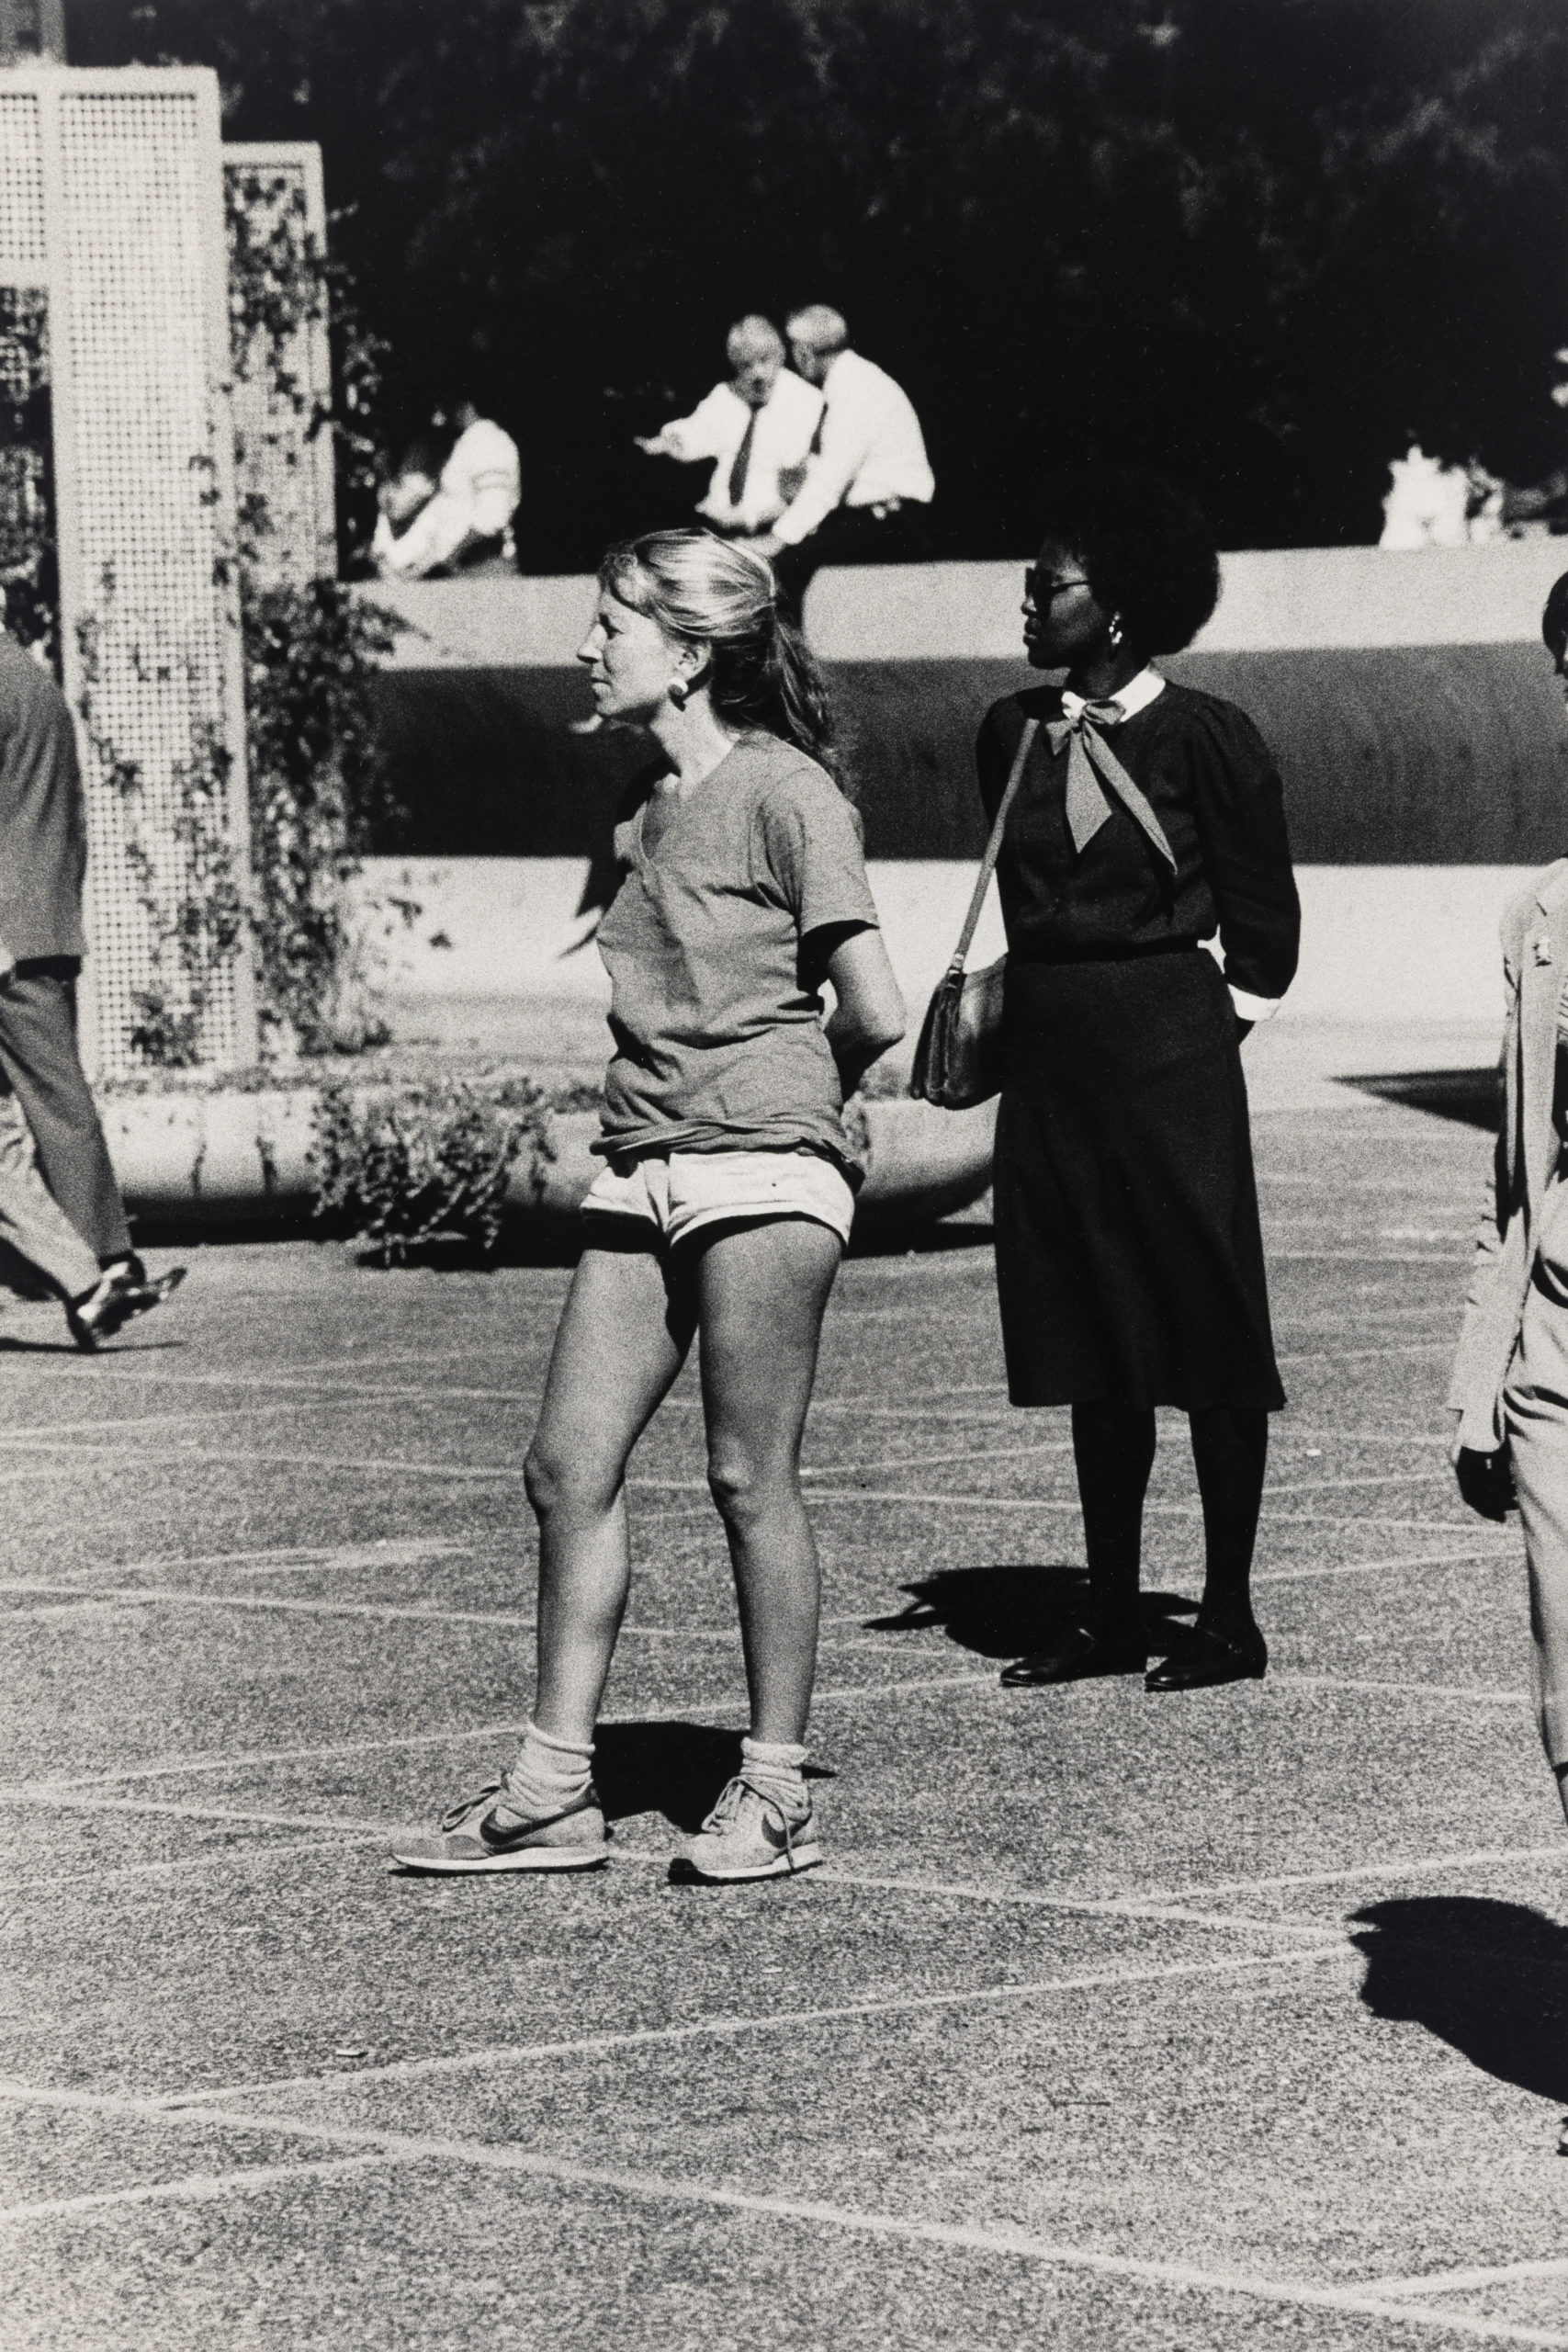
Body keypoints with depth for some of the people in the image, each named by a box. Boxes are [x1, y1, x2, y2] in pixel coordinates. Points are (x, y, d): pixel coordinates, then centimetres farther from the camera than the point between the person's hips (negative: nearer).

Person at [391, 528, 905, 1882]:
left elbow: (875, 1015, -9)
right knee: (571, 1465, 2)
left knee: (751, 1478, -4)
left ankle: (777, 1794, 5)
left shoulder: (784, 794, -8)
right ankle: (554, 1793, 6)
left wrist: (775, 1098, 6)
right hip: (645, 1171, 8)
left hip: (762, 1166, -8)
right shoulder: (646, 804, 16)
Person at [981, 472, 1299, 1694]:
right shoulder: (1014, 734, 8)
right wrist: (1030, 1003, 14)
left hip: (1171, 1054, -6)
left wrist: (1223, 1021, -1)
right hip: (1051, 1057, 6)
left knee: (1208, 1338, -1)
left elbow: (1263, 920, 0)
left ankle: (1231, 1616, 4)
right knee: (1092, 1350, 10)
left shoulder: (1203, 736, -8)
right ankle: (1112, 1611, 17)